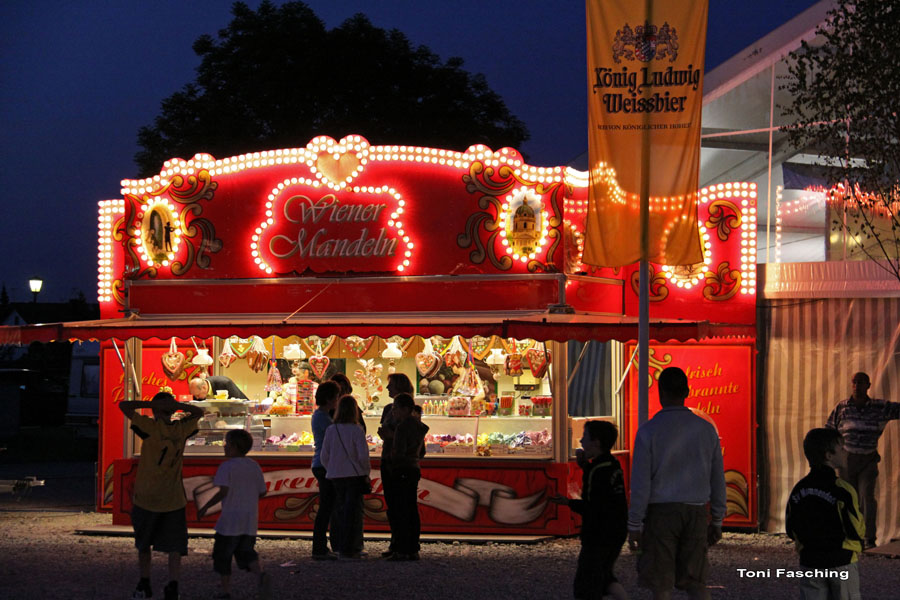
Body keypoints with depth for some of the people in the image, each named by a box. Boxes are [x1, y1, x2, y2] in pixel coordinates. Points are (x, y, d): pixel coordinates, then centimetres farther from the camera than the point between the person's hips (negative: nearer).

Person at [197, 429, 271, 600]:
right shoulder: (254, 466, 7)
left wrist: (205, 507, -13)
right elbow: (262, 492, 9)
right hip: (250, 519, 5)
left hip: (230, 519, -5)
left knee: (222, 555, 9)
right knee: (246, 552, 11)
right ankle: (261, 575, -17)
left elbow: (223, 491, -22)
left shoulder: (227, 467, -12)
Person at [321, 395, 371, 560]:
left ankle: (342, 548, 15)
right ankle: (348, 550, -3)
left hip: (336, 476, 4)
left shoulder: (331, 430, -1)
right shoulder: (356, 430, -11)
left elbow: (324, 455, 3)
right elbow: (363, 455, -13)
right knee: (353, 511, 0)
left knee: (341, 510, 14)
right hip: (354, 474, -4)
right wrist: (366, 473, 0)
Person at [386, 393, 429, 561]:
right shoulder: (418, 426, 14)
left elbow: (399, 451, -20)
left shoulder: (402, 427, -14)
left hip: (402, 471, -9)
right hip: (414, 470, 9)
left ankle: (401, 550, -9)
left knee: (400, 511, -7)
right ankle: (413, 550, 11)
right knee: (412, 511, 10)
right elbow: (421, 452, 21)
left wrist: (392, 454, -1)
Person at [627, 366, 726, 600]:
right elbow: (717, 480, 11)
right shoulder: (706, 429, 6)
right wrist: (717, 521, 18)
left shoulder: (649, 431, -6)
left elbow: (640, 483, -7)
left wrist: (634, 525, -1)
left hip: (661, 511, -3)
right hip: (696, 511, 3)